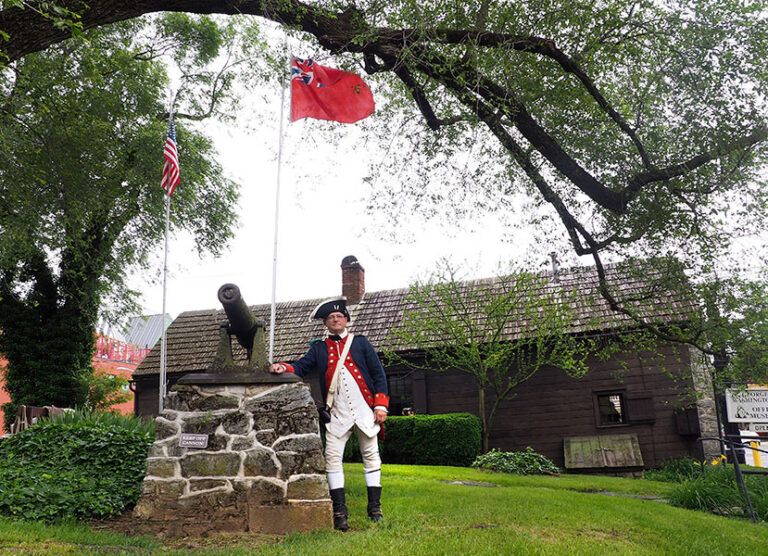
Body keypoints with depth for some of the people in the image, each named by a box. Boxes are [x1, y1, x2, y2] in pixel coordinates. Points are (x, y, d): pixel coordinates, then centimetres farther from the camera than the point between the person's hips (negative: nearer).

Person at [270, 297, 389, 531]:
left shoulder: (361, 342, 7)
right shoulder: (319, 348, 10)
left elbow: (378, 374, 5)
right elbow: (301, 367, 0)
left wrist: (381, 406, -3)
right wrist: (283, 368, -23)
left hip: (365, 410, 0)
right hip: (337, 414, 1)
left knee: (371, 457, 6)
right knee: (332, 458, -7)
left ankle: (374, 507, 18)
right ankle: (339, 510, 3)